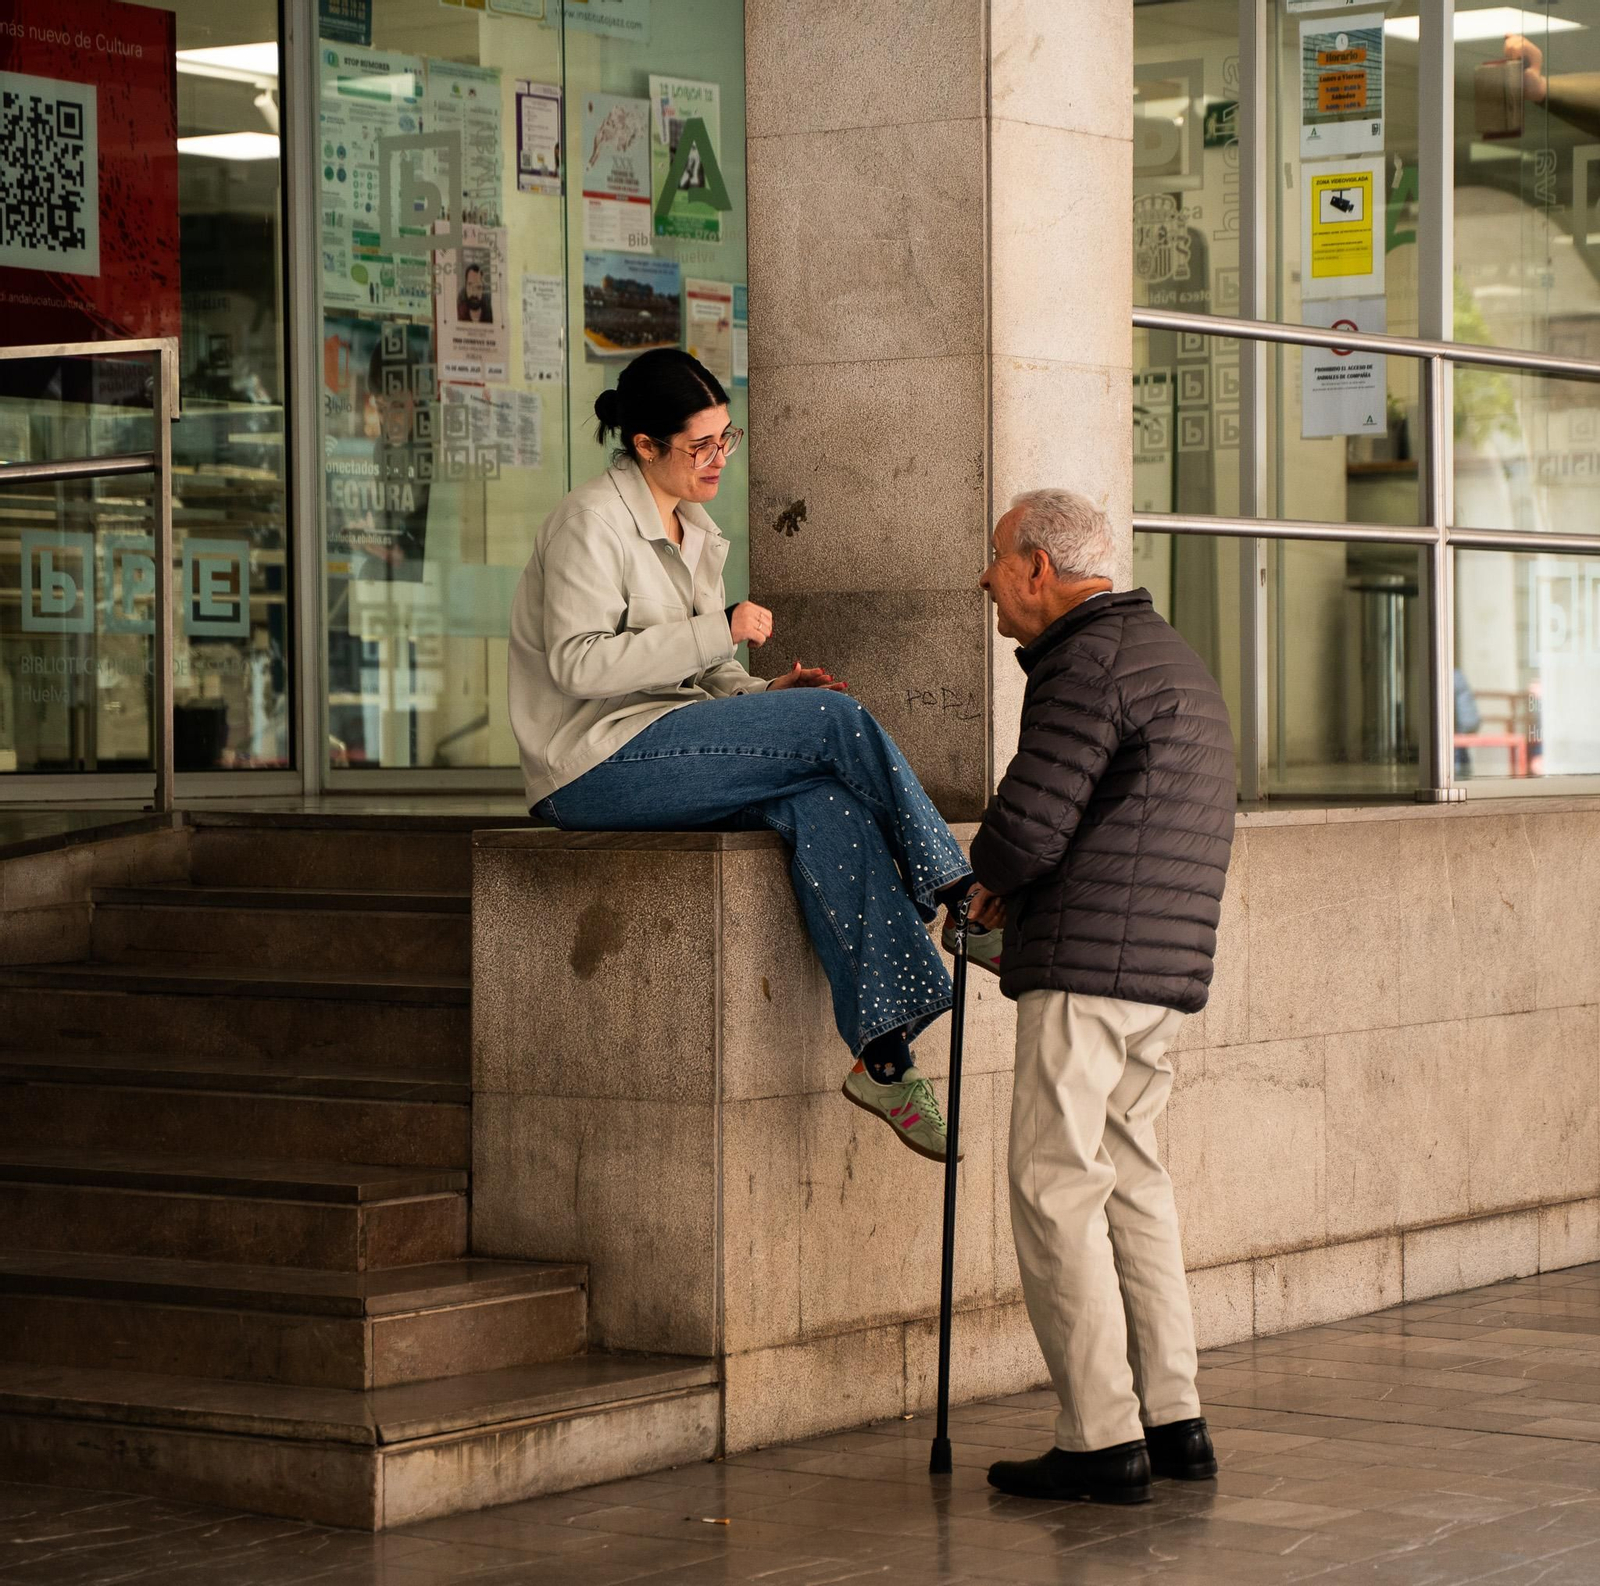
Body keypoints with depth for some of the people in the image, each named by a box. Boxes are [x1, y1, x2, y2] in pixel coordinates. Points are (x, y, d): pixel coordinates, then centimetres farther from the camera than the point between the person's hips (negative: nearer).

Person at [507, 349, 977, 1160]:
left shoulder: (691, 532, 20)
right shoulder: (593, 522, -8)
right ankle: (955, 893, -6)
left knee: (823, 803, -23)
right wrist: (716, 630, -19)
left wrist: (767, 695, 3)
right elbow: (580, 663, -19)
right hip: (598, 768, -8)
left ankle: (883, 1052, -29)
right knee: (833, 718, -20)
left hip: (667, 750, 8)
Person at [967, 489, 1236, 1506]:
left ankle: (1103, 1439, -6)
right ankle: (1174, 1421, 16)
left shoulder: (1089, 663, -11)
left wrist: (991, 877, 6)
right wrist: (1017, 888, 14)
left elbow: (1027, 824, -18)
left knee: (1058, 1192, -5)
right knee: (1131, 1178, 15)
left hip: (1088, 965, -10)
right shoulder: (1175, 660, 22)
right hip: (1167, 970, 10)